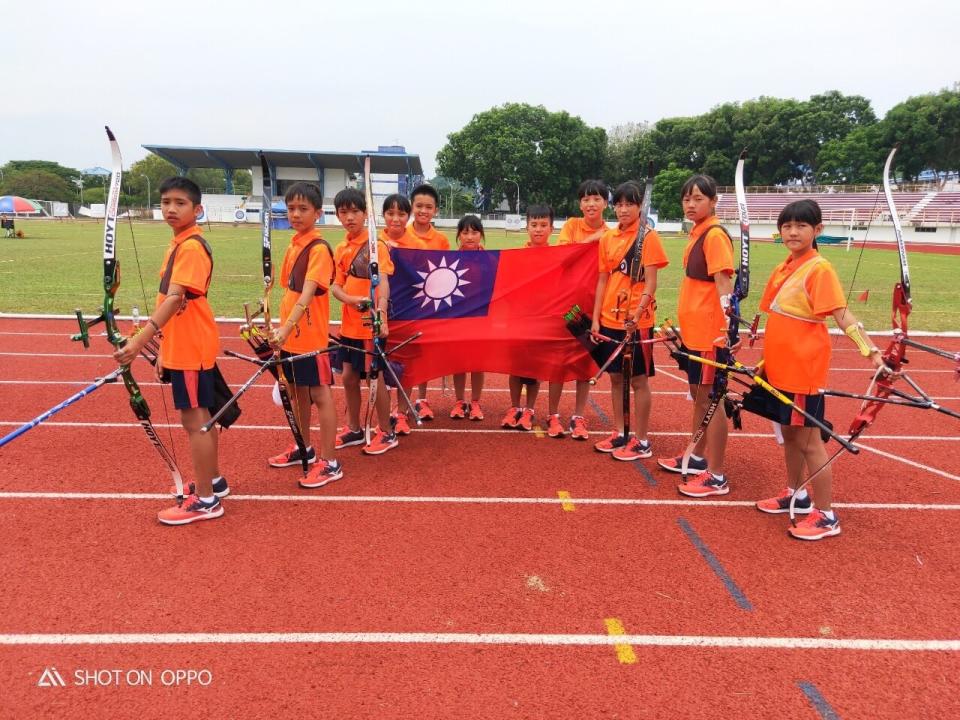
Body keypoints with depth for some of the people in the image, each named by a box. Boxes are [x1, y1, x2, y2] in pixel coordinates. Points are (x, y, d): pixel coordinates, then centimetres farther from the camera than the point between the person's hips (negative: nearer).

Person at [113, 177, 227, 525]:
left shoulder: (192, 247, -17)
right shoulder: (179, 244, 13)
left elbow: (175, 299, -29)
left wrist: (139, 340, -37)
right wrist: (164, 349, 18)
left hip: (192, 350, -10)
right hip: (182, 348, 10)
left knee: (194, 421, -2)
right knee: (201, 418, 19)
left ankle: (205, 500, 9)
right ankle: (213, 480, 33)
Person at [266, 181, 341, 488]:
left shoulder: (319, 249, -16)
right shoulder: (293, 246, 9)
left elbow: (308, 294, -27)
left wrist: (286, 328, -37)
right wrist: (281, 328, 14)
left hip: (311, 335, -8)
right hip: (290, 334, 8)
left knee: (320, 394, 0)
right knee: (297, 391, 18)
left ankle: (329, 463, 9)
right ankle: (303, 448, 35)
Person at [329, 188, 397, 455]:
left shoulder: (376, 245, -11)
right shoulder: (340, 249, 8)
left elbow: (383, 282, -24)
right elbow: (335, 286, 4)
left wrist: (381, 315, -39)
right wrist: (352, 300, -18)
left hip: (371, 325, -7)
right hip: (349, 324, 7)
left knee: (374, 378, 2)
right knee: (349, 377, 14)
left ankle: (387, 433, 18)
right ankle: (354, 429, 30)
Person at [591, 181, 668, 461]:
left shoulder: (648, 236, -7)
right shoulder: (608, 238, 9)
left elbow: (651, 283, -11)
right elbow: (603, 280, 10)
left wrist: (637, 314, -23)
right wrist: (595, 318, 5)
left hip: (637, 321, -6)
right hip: (610, 319, 6)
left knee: (638, 379, 2)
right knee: (616, 377, 13)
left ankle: (641, 442, 12)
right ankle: (619, 434, 26)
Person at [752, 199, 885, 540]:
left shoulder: (819, 269, -14)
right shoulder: (782, 269, 9)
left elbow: (842, 314, -20)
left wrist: (871, 351, -31)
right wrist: (765, 355, 19)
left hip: (804, 368, -8)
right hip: (780, 366, 8)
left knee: (808, 440, 1)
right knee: (789, 433, 19)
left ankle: (826, 515, 14)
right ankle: (795, 495, 37)